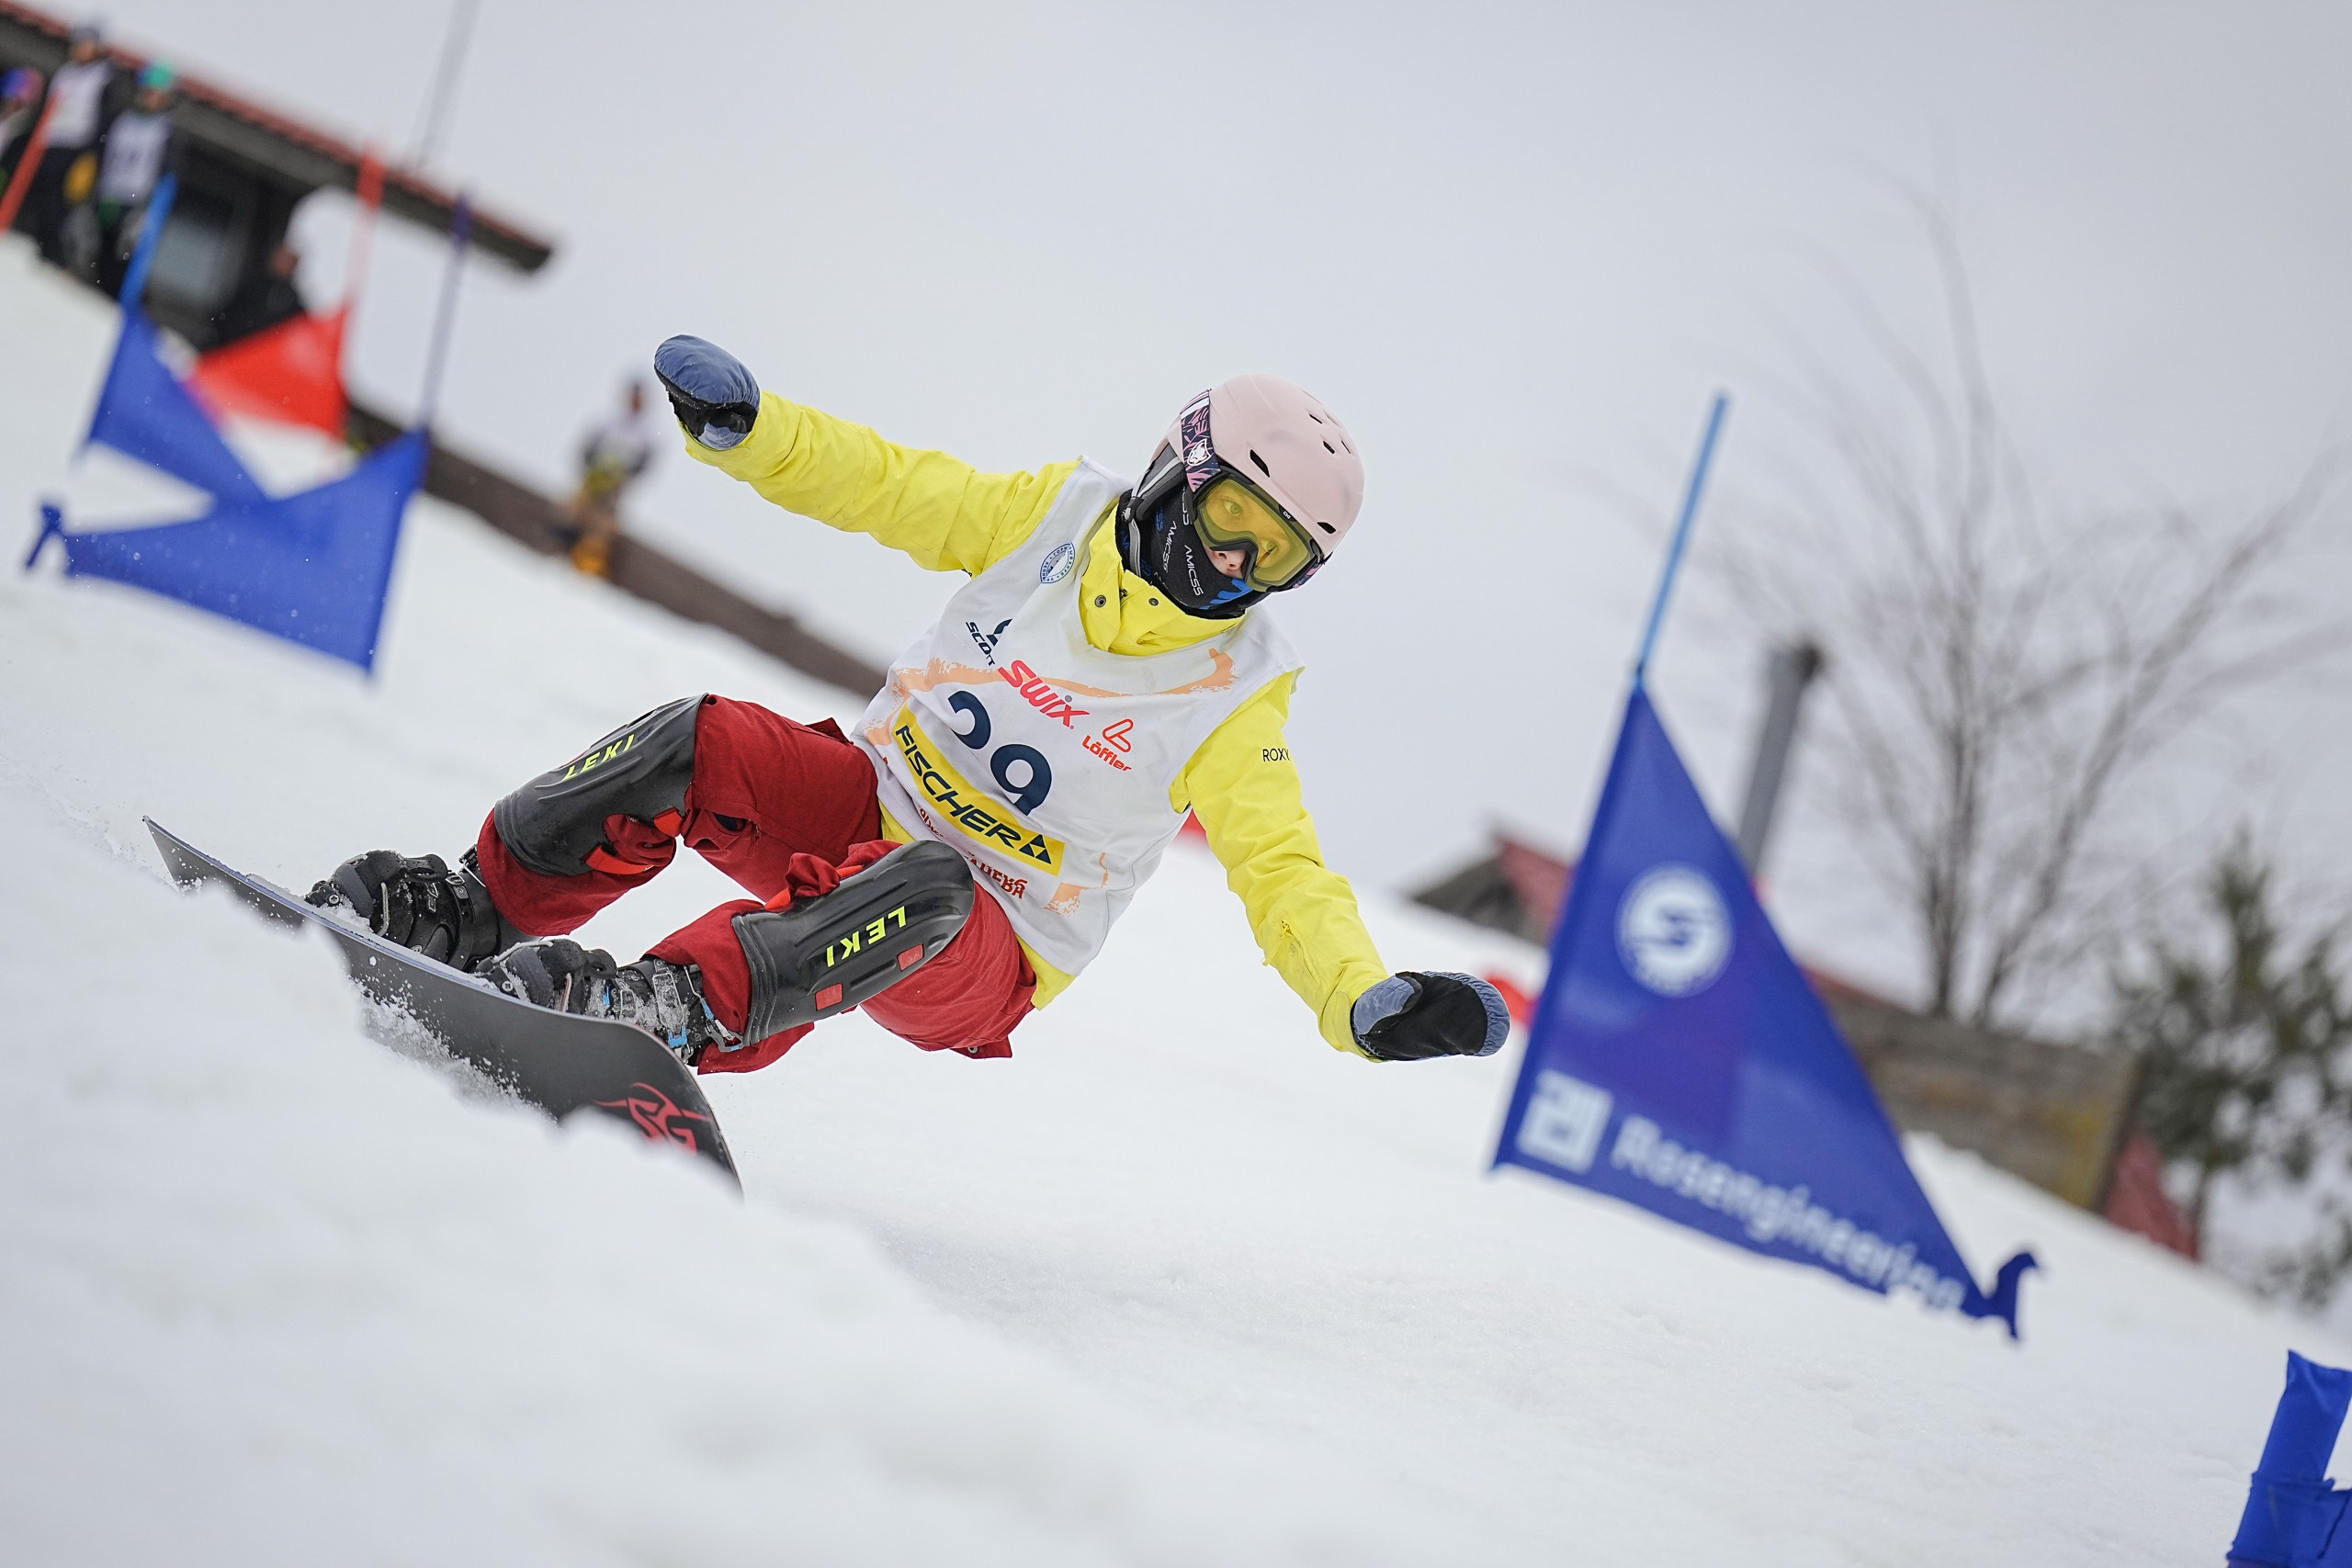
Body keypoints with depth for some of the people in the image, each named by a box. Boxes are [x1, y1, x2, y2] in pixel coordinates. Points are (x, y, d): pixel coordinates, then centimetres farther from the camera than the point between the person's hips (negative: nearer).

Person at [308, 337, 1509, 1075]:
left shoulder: (1230, 703, -6)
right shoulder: (1061, 516, 0)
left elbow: (1286, 880, -9)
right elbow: (883, 484, 2)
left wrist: (1374, 1007, -27)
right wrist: (741, 426, -16)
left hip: (980, 955, -3)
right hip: (866, 805, 3)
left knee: (925, 888, -40)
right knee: (698, 747, -24)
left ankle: (678, 1011, -52)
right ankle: (469, 913, -10)